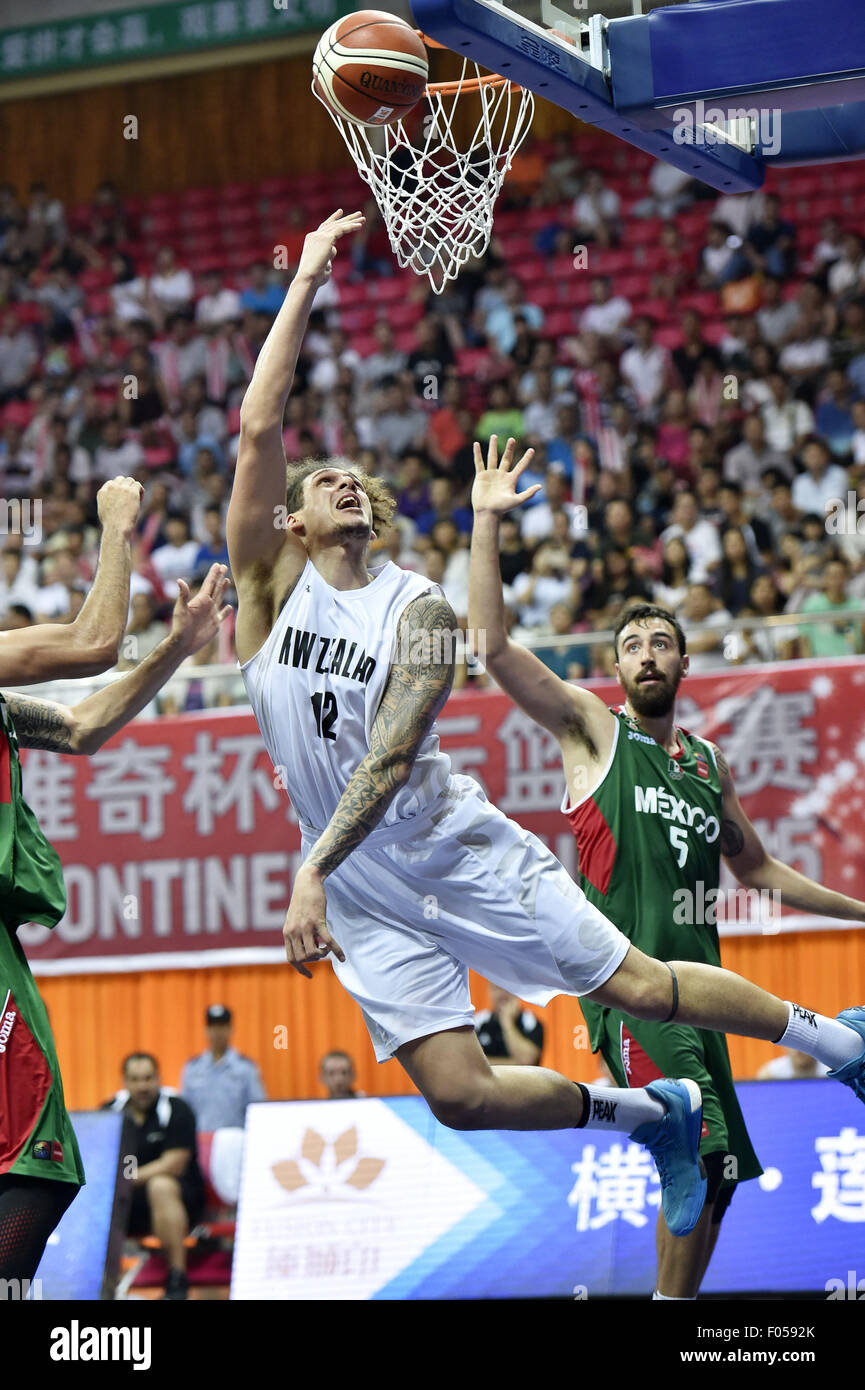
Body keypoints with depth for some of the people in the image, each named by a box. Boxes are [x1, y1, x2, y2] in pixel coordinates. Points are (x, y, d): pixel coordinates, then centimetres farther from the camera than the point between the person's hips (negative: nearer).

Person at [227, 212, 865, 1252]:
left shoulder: (417, 610, -6)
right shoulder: (270, 587, -1)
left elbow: (390, 756, -20)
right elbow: (258, 428, -14)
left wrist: (313, 867, -34)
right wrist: (304, 286, -16)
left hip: (456, 847, -2)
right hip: (365, 892, 2)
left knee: (639, 986, 1)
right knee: (459, 1095, -7)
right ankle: (649, 1117, 18)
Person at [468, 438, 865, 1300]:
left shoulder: (709, 764, 20)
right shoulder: (591, 729, 5)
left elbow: (755, 868, 32)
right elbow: (492, 648, -7)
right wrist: (487, 523, -12)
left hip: (693, 984, 6)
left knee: (713, 1173, 3)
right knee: (702, 1154, -24)